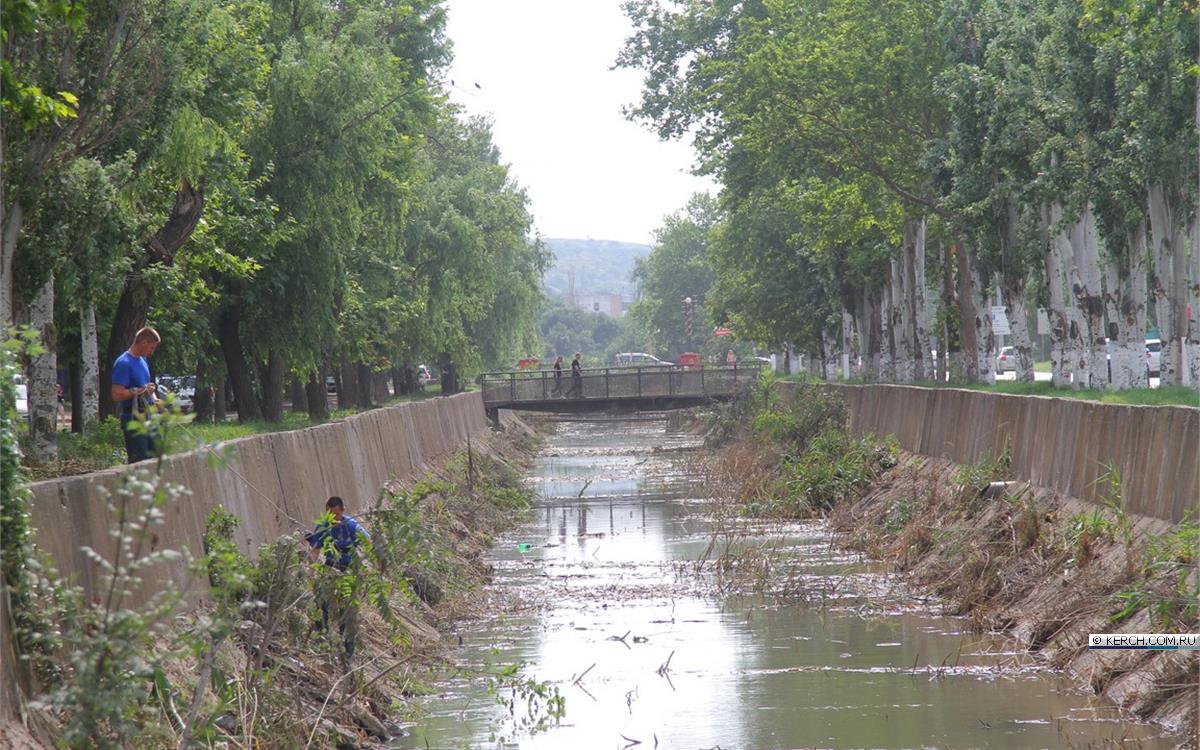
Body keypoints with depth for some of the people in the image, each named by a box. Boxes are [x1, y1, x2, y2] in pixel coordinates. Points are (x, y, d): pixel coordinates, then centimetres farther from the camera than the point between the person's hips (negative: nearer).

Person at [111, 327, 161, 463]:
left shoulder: (142, 360, 14)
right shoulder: (124, 363, -14)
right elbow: (116, 394, -21)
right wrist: (142, 391, -18)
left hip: (147, 417, 9)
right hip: (133, 420, -9)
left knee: (154, 455, 12)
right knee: (138, 461, -7)